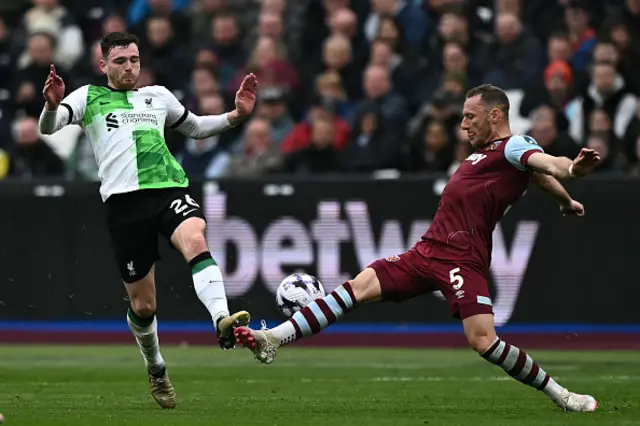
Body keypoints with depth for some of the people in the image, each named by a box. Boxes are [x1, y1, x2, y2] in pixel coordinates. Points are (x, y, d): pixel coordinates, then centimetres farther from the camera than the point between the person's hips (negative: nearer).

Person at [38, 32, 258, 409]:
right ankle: (156, 369, 31)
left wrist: (236, 115, 22)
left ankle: (223, 321, -50)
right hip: (124, 201, -2)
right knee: (143, 305, 4)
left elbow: (196, 127, 37)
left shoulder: (158, 95, 23)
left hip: (171, 189, 2)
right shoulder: (89, 97, 13)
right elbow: (48, 129, -1)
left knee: (195, 240, -34)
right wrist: (52, 105, -24)